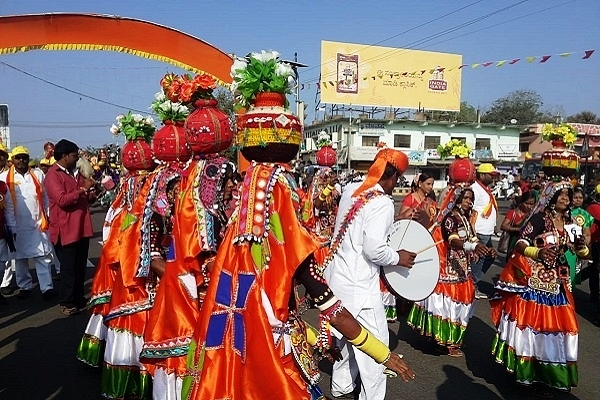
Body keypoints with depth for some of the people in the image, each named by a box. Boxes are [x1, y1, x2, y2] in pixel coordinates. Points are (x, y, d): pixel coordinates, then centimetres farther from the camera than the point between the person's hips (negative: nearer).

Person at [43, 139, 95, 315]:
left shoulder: (75, 172, 15)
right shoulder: (53, 175, -12)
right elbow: (62, 200, -24)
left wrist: (90, 193, 6)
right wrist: (83, 189, -21)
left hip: (82, 227, 8)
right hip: (66, 229, -8)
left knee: (80, 266, 14)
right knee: (68, 267, 0)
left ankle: (79, 298, 26)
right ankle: (66, 302, 12)